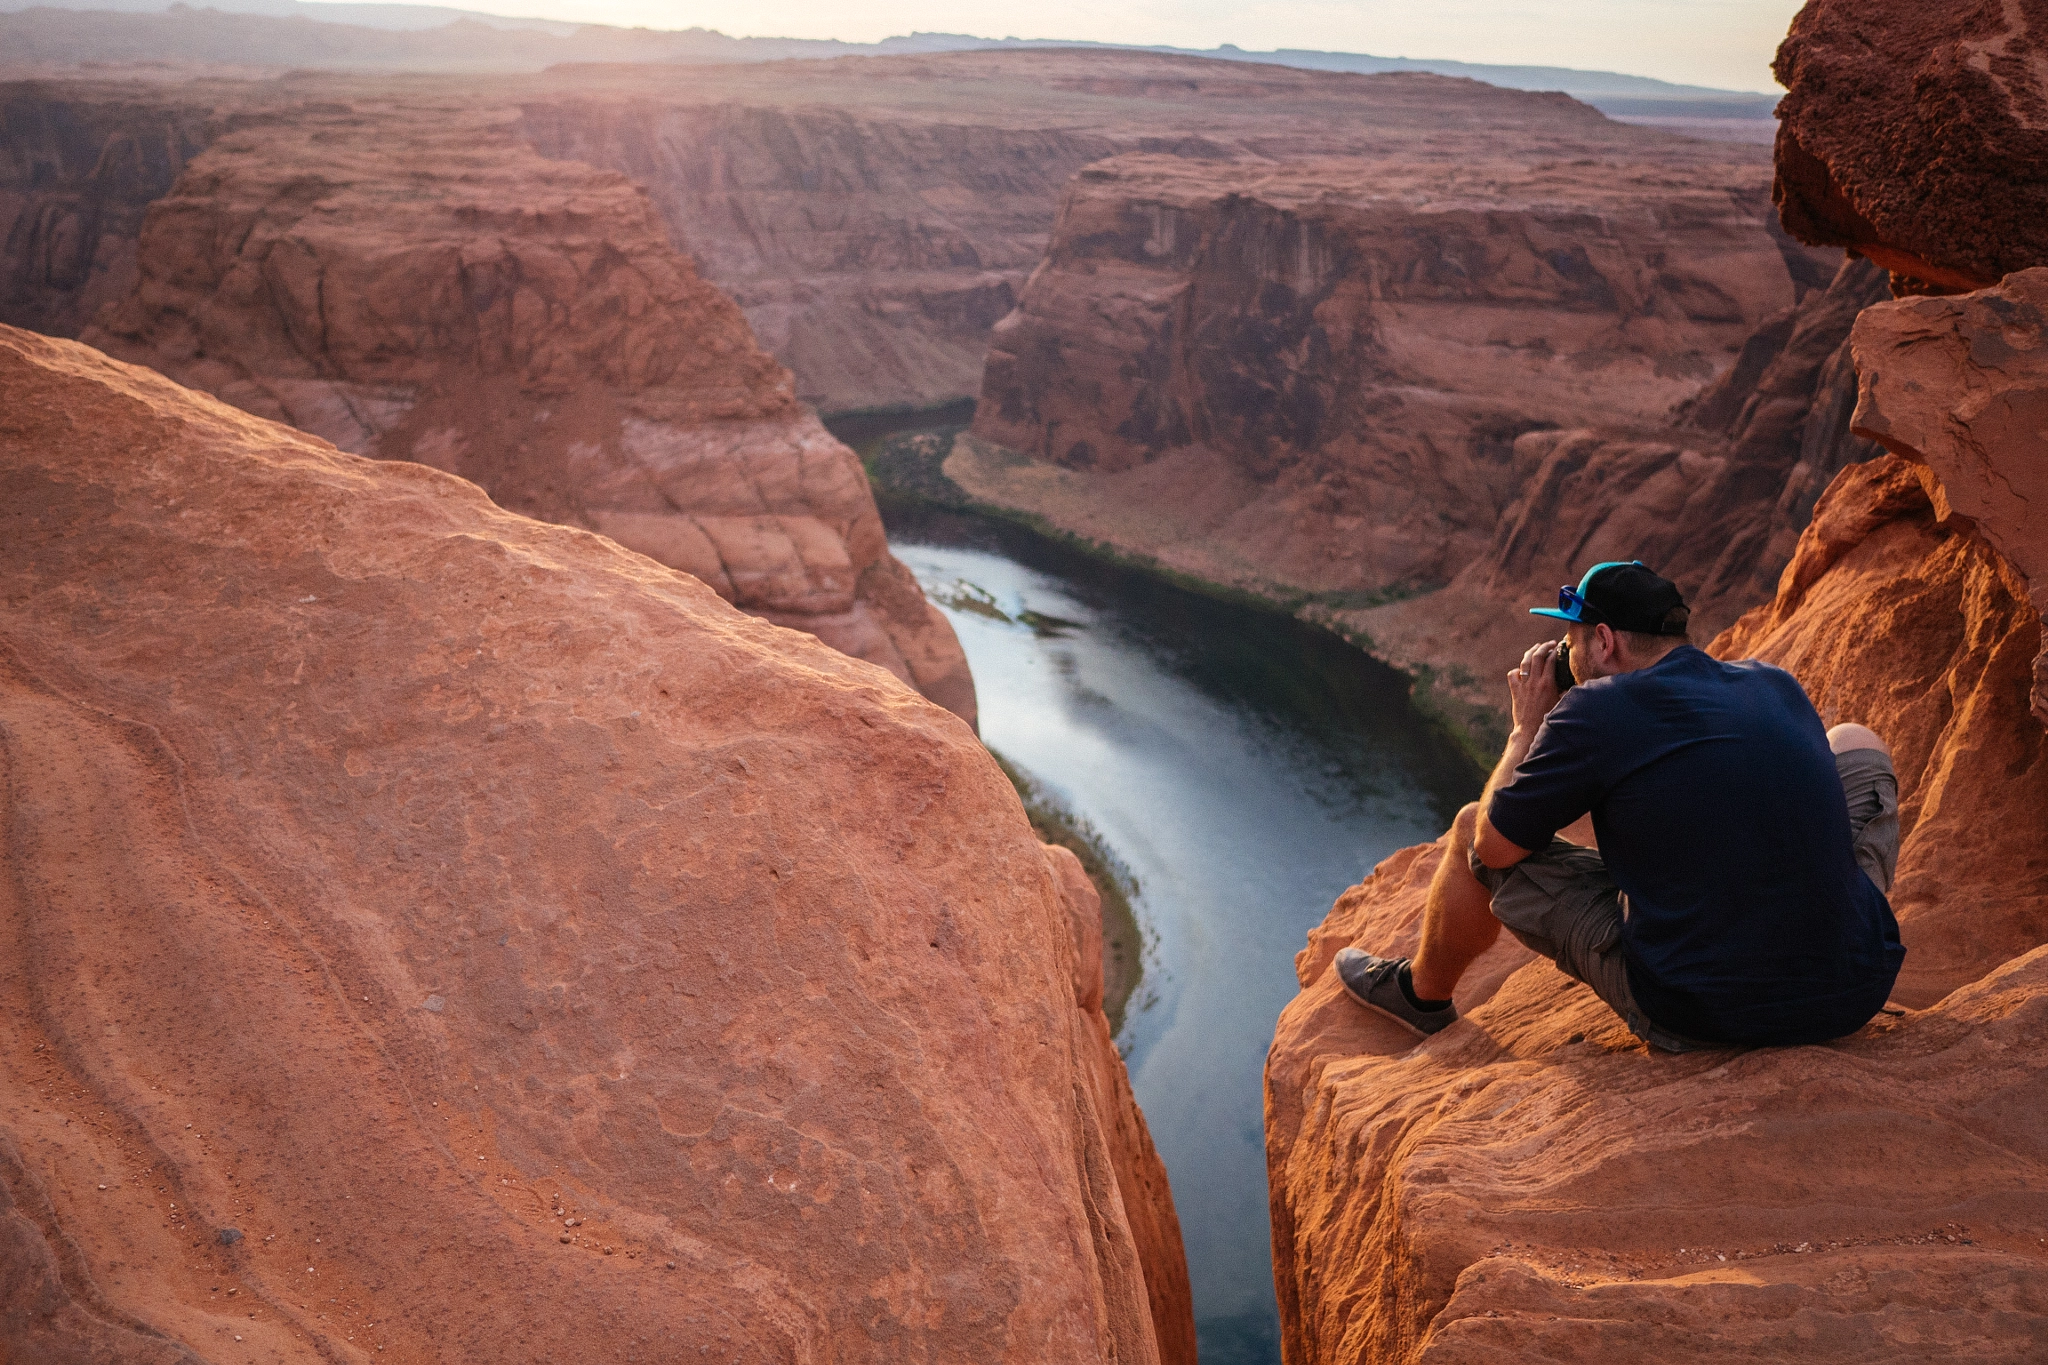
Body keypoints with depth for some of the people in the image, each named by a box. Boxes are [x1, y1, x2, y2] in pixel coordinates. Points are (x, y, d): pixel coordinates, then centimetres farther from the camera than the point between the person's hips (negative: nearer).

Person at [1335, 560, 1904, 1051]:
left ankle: (1424, 992, 41)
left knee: (1472, 831, 13)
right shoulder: (1778, 685, 6)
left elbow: (1494, 847, 1)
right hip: (1858, 994, 5)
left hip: (1699, 1016, -5)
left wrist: (1527, 728, 14)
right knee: (1856, 744, 30)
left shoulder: (1595, 712, -12)